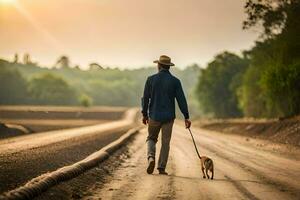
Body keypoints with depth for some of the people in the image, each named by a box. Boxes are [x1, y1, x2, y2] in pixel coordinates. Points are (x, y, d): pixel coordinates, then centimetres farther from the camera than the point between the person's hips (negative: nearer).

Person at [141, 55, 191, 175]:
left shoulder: (151, 79, -3)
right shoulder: (175, 81, -3)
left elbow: (145, 98, 1)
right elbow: (181, 100, -5)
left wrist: (144, 114, 13)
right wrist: (186, 117, -1)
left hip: (154, 116, 0)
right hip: (168, 117, 0)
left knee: (151, 138, 17)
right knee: (165, 142, 8)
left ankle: (151, 157, -8)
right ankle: (161, 168, 7)